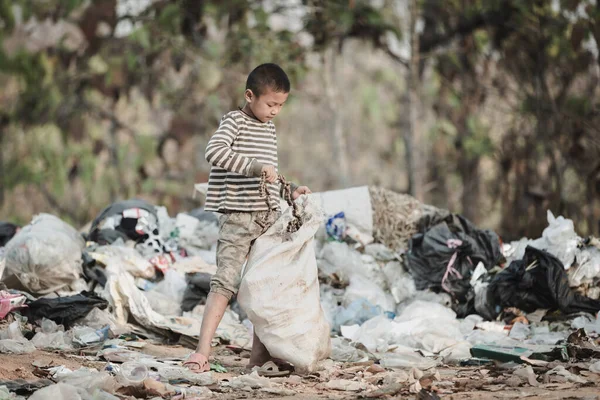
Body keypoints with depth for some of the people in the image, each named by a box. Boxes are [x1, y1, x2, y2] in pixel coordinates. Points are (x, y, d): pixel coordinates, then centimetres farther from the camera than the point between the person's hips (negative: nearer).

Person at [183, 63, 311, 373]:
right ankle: (202, 352, -18)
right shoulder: (235, 121, -6)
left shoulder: (269, 128, 17)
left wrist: (289, 192, 15)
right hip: (237, 217, -8)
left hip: (268, 217, 8)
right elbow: (214, 151, -26)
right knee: (226, 281, -15)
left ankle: (259, 354, 15)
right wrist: (255, 167, -31)